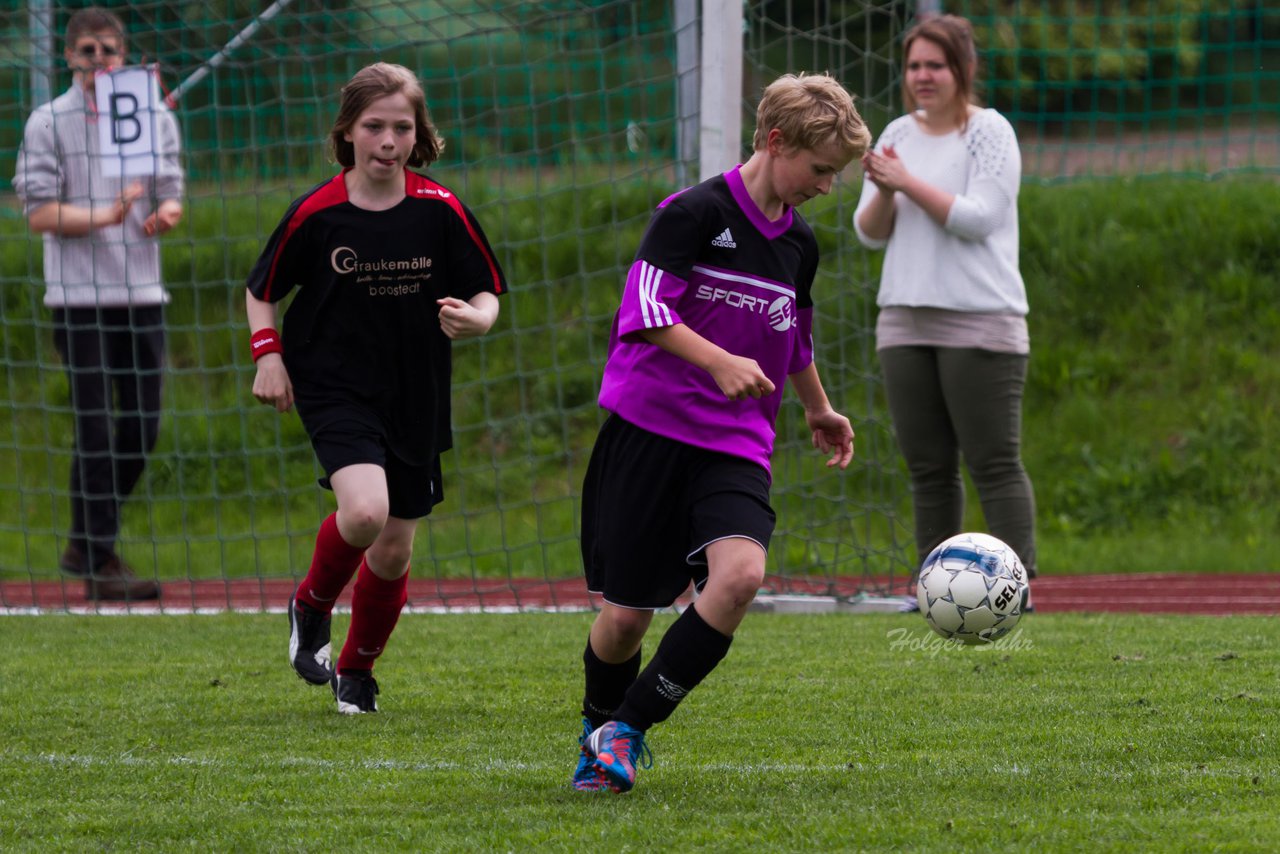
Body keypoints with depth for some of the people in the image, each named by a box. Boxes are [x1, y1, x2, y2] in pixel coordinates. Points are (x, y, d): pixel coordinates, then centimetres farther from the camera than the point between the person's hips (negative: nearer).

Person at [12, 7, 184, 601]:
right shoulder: (48, 123, 0)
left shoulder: (156, 119, 11)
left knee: (141, 429, 5)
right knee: (96, 431, -5)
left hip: (142, 294, 4)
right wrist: (107, 216, -19)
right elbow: (39, 212, -5)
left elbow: (171, 196, 9)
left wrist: (165, 214, -15)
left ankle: (86, 545, 20)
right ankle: (100, 561, 2)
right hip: (79, 298, -4)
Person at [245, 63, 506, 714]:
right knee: (364, 509, -27)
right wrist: (268, 354, -9)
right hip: (335, 388, -3)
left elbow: (487, 294, 2)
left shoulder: (440, 210, -5)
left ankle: (356, 671, 33)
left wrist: (474, 318, -21)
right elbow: (261, 291, 6)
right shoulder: (316, 214, -8)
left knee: (393, 554, 7)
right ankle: (311, 606, 4)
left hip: (416, 400, 3)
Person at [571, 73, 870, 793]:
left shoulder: (800, 243, 13)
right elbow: (645, 306, -17)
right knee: (628, 611, -2)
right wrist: (721, 363, -28)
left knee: (740, 572, -23)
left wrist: (819, 410, 41)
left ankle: (627, 729, -13)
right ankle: (598, 728, 29)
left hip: (736, 445, 5)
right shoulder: (698, 212, -9)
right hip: (650, 428, -5)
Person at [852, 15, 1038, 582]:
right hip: (905, 322, 6)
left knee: (994, 464, -8)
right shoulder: (898, 135, 14)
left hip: (980, 324, -6)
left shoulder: (989, 132, -2)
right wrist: (883, 191, -9)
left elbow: (978, 218, -13)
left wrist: (907, 182, -14)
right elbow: (870, 234, 11)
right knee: (928, 467, 6)